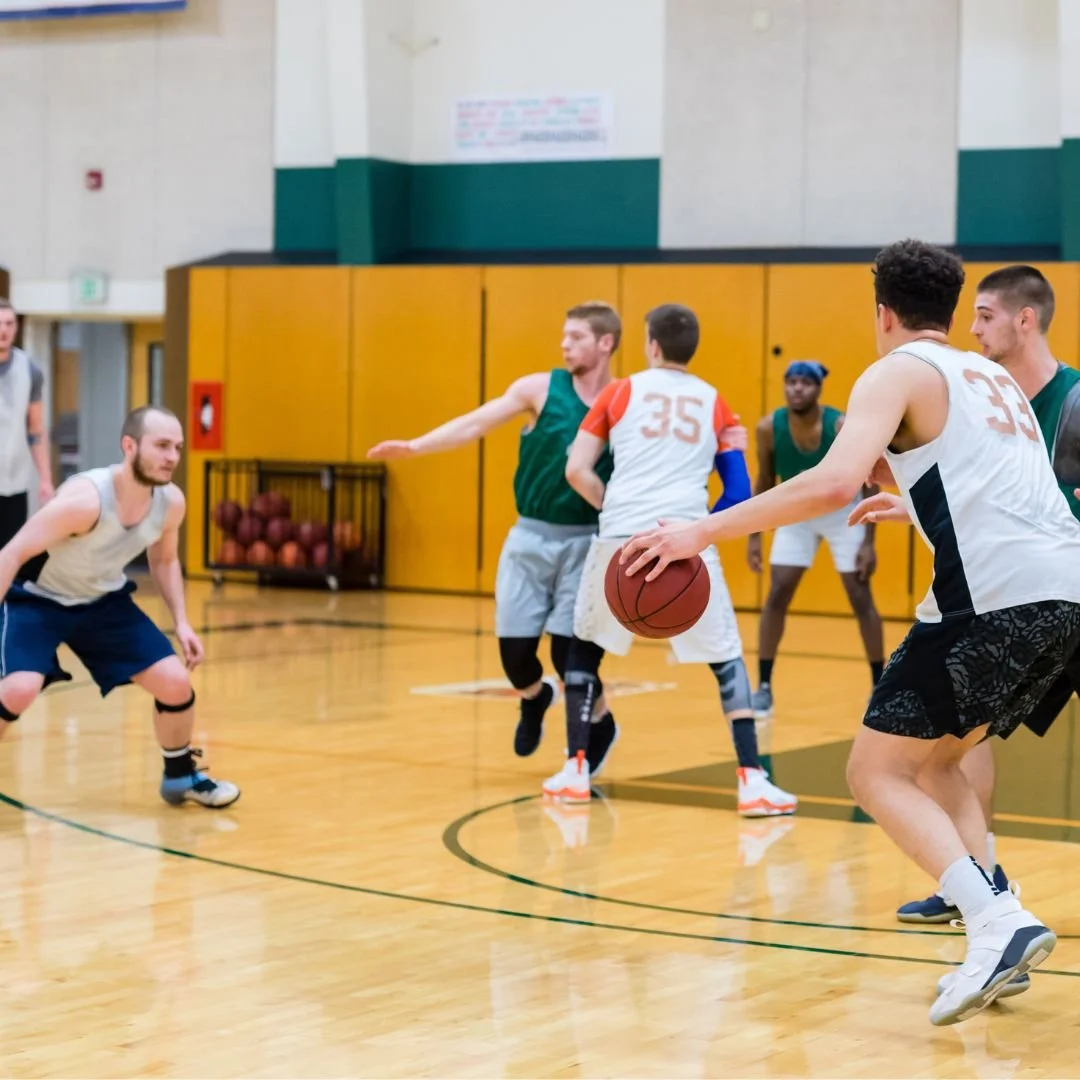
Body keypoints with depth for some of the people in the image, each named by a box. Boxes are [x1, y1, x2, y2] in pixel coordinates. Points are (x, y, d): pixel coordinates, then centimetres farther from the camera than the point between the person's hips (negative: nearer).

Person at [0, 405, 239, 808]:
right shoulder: (84, 499, -35)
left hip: (104, 601, 6)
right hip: (38, 600, -6)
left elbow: (164, 559, 8)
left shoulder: (171, 502, -14)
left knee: (176, 681, -2)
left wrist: (181, 623, -1)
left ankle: (181, 776, 23)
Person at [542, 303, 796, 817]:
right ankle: (752, 780, -2)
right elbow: (739, 491, 11)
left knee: (584, 645, 22)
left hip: (622, 538, 0)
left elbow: (577, 471, 6)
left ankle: (575, 770, 19)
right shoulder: (714, 403, 15)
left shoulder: (620, 392, 12)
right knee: (726, 658, 11)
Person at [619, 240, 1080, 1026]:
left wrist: (704, 532, -12)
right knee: (935, 760, 22)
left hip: (996, 594, -8)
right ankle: (995, 928, 8)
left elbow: (836, 481, -14)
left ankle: (998, 925, -18)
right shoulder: (995, 378, 27)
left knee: (878, 771, 0)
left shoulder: (899, 372, 3)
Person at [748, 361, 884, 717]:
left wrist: (868, 542, -20)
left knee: (861, 598, -3)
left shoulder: (844, 427, -29)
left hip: (842, 511, -2)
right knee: (777, 595, -6)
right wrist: (755, 535, -5)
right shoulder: (769, 428, -21)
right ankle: (764, 687, 2)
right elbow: (764, 483, -4)